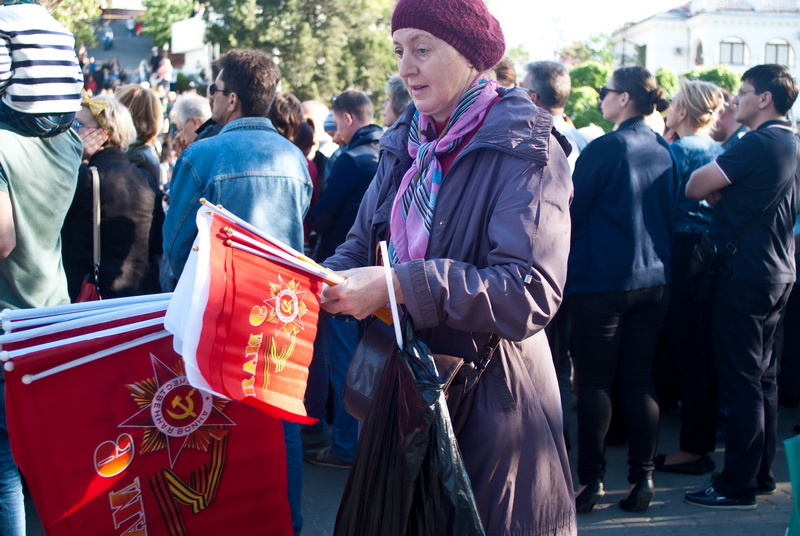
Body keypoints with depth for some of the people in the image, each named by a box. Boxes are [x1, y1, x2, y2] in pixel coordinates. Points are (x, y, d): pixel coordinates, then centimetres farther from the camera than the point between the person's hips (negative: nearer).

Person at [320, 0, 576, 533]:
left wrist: (400, 286, -30)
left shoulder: (521, 150, -14)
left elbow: (531, 294, -25)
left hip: (489, 402, -6)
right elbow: (361, 246, 9)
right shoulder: (406, 143, 8)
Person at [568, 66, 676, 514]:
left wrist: (568, 261, 7)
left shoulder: (604, 149, -14)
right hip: (653, 279, 6)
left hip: (602, 280, -6)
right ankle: (643, 479, 13)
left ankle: (591, 479, 8)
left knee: (595, 382, 3)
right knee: (639, 379, 10)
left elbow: (572, 211, -9)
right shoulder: (665, 152, 6)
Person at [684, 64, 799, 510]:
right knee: (764, 377, 15)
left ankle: (738, 486, 2)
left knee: (742, 381, -4)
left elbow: (695, 187, -17)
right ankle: (762, 474, 24)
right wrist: (726, 192, 2)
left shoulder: (758, 144, -17)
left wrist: (713, 186, 2)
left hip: (745, 276, -9)